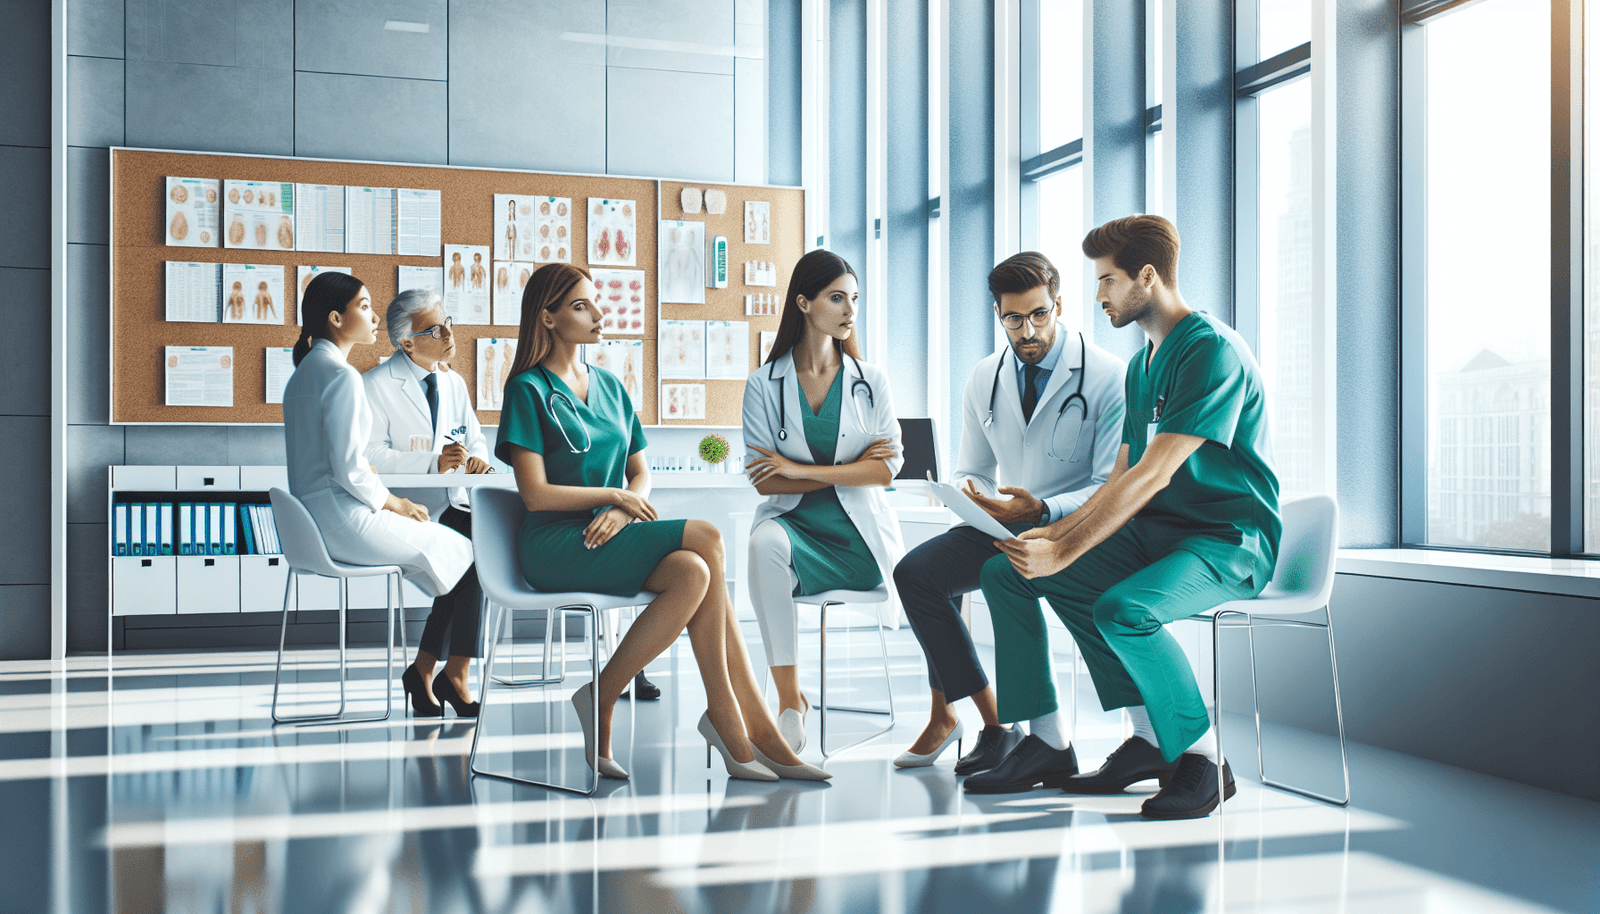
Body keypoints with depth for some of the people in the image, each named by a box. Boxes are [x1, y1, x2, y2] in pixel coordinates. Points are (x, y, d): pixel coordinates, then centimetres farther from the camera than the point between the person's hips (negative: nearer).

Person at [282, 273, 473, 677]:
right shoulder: (342, 376, -16)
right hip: (344, 522, -10)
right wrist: (393, 503, -4)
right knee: (460, 550, 1)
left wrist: (389, 498, 14)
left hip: (311, 519, 10)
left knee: (433, 541, 23)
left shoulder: (303, 371, 15)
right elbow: (349, 469, -21)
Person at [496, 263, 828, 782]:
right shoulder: (529, 389, -1)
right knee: (705, 540, -25)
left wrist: (622, 510, -6)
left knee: (693, 572, -28)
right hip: (554, 545, -6)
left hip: (608, 534, 6)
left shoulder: (609, 387, 19)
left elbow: (641, 475, 16)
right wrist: (615, 495, -5)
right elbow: (536, 494, -10)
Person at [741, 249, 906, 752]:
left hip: (861, 532, 2)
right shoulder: (764, 384, 5)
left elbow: (888, 467, -3)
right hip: (794, 524, -2)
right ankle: (789, 699, -28)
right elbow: (764, 481, -2)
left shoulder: (870, 380, 8)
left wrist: (802, 470, -12)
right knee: (765, 542, -36)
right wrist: (851, 468, -7)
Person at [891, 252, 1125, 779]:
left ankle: (1045, 737, -20)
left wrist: (1041, 509, -27)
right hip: (1002, 525, 6)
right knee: (916, 572, -18)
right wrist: (970, 497, -9)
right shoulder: (984, 380, 10)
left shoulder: (1107, 376, -8)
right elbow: (971, 472, 17)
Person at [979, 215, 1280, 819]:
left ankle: (1204, 758, -13)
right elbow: (1122, 477, 14)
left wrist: (1065, 553, -25)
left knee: (1121, 609, -37)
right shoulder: (1142, 364, 16)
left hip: (1228, 541, -10)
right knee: (1004, 574, -2)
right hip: (1153, 533, 10)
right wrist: (1056, 532, -3)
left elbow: (1153, 475, -24)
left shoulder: (1213, 351, -16)